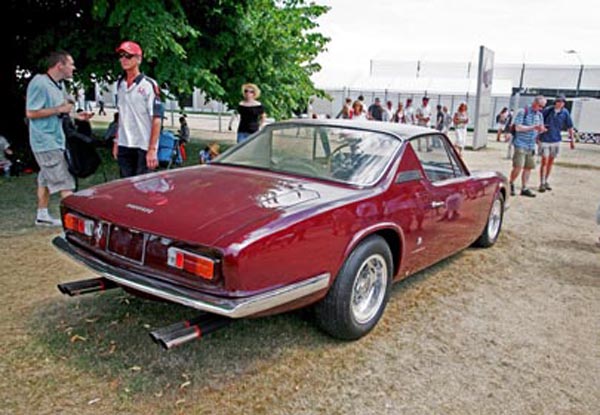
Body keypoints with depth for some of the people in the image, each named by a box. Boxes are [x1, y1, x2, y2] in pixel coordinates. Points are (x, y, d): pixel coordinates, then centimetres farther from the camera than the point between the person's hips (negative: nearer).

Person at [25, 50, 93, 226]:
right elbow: (31, 113, -18)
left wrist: (76, 116, 7)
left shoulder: (59, 84, 12)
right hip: (46, 141, -10)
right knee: (65, 183, -10)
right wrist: (59, 109, -19)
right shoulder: (39, 83, -17)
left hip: (56, 140, 10)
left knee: (46, 179, 16)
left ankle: (42, 215, 26)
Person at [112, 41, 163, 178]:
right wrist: (117, 141, 14)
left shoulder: (149, 85, -9)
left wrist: (152, 149, -18)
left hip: (143, 147, -6)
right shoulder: (120, 84, 12)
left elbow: (156, 119, -13)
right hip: (124, 146, 6)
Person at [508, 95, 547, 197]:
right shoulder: (523, 112, -7)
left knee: (528, 167, 6)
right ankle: (510, 184, 11)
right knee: (518, 167, -10)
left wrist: (541, 130, -4)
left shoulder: (540, 115, 14)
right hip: (521, 144, -6)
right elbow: (518, 127, -14)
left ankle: (524, 188, 14)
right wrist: (533, 127, -19)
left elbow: (539, 130, 20)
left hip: (531, 146, 6)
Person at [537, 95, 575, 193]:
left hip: (556, 140, 3)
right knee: (544, 161, -6)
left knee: (551, 161, 12)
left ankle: (546, 181, 25)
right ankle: (542, 183, 0)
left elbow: (570, 127, 3)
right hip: (545, 139, -3)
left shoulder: (565, 113, -3)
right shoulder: (547, 110, -10)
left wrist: (572, 140, 3)